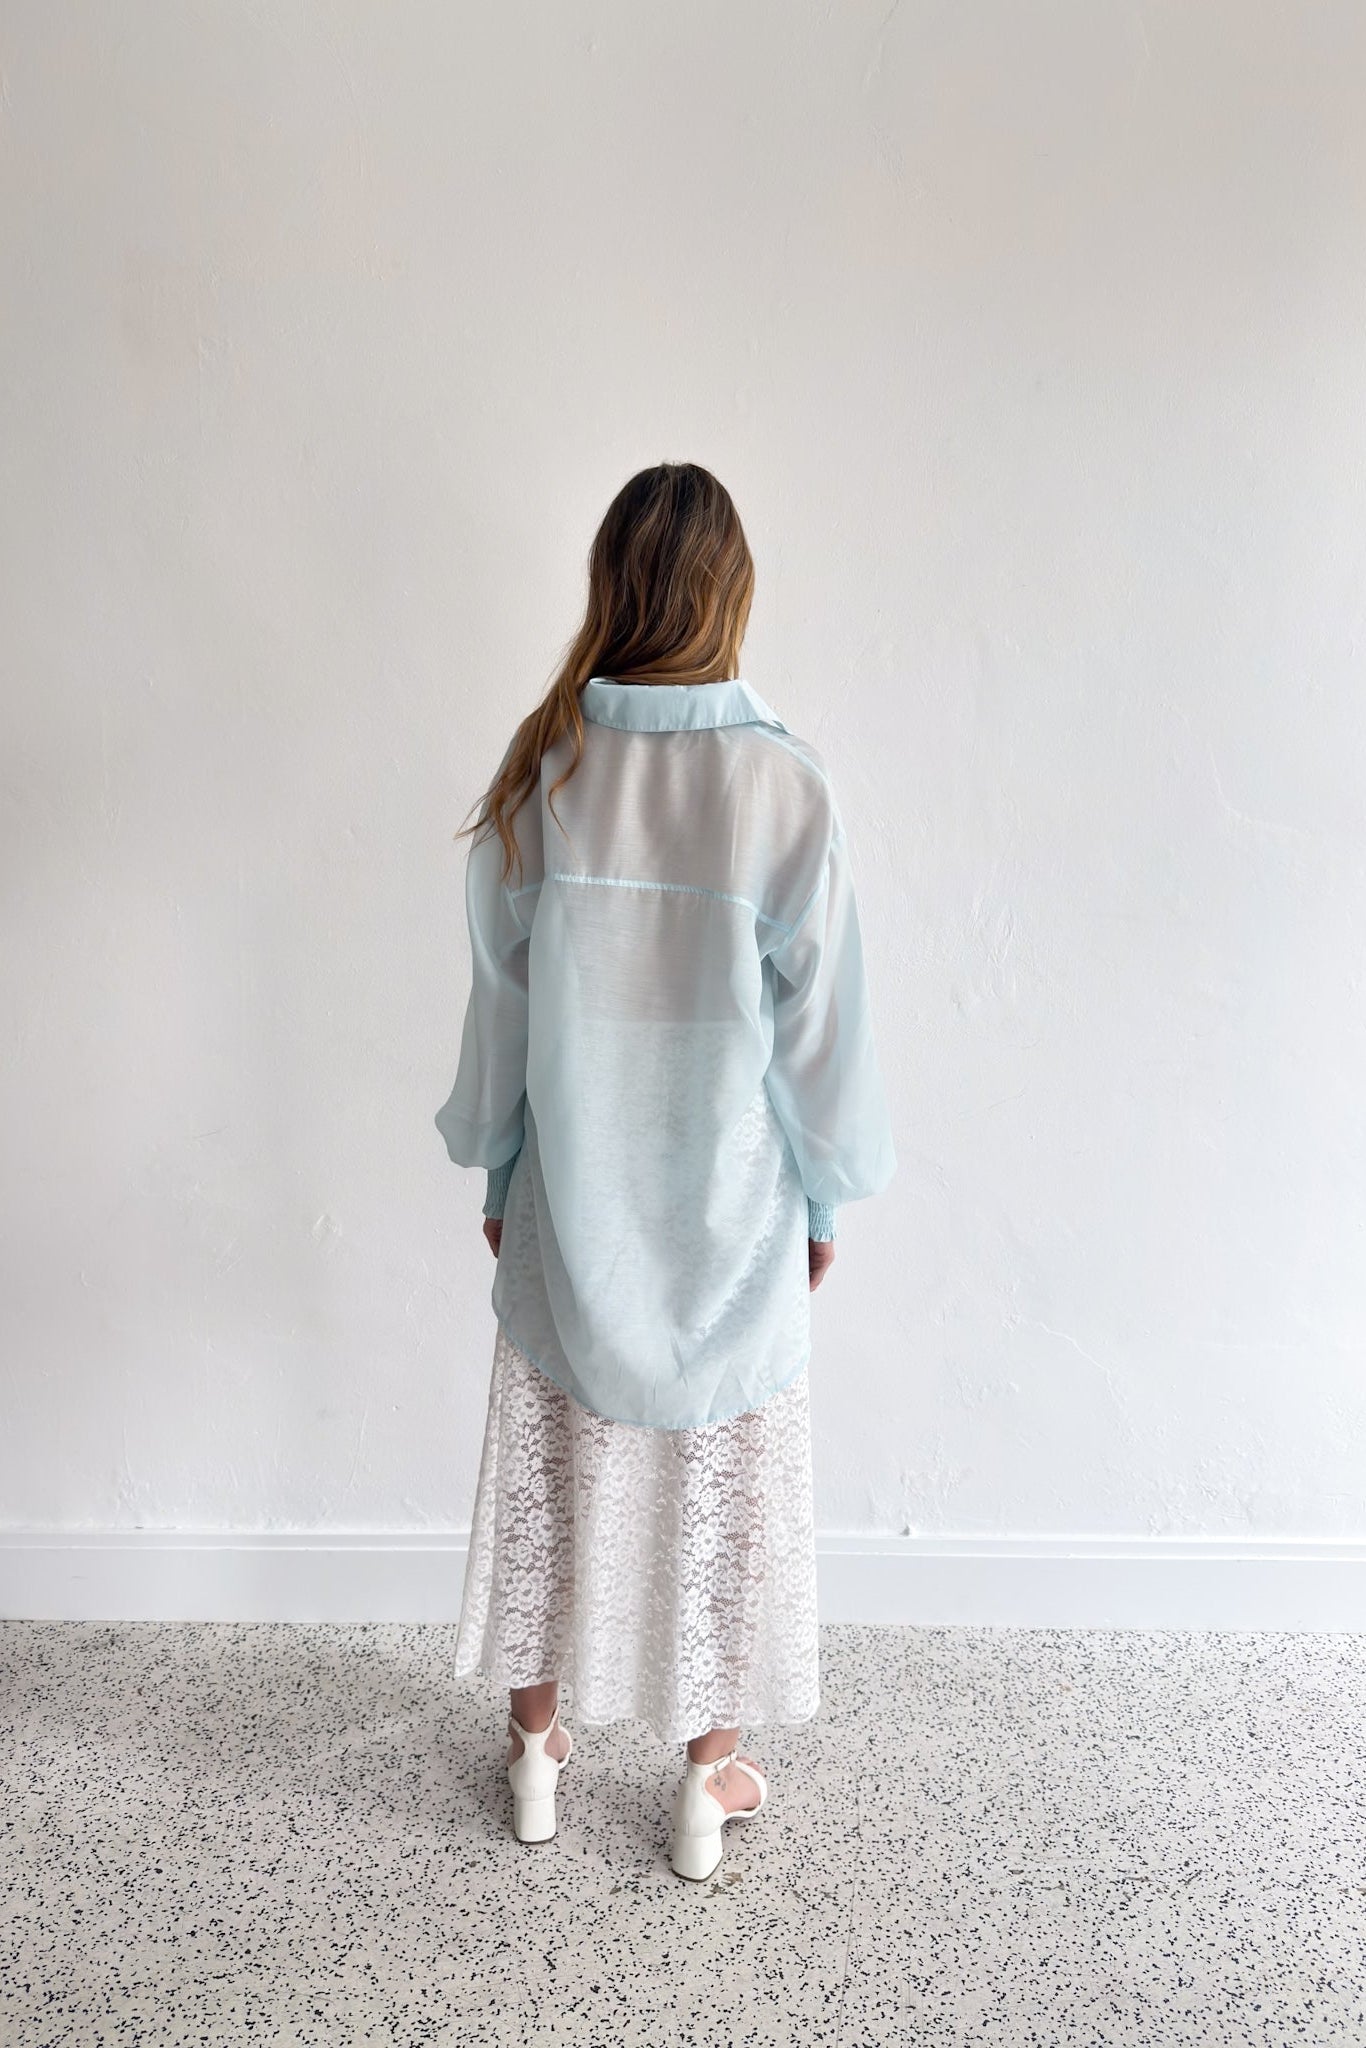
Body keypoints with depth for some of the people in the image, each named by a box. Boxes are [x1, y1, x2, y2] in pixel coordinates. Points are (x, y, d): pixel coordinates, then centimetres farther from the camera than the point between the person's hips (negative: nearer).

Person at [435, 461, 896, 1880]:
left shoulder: (543, 765, -9)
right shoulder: (783, 783, -15)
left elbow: (500, 992, -2)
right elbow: (820, 1019, -10)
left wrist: (498, 1170, 11)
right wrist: (826, 1193, 4)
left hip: (570, 1201, 2)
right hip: (731, 1206, -2)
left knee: (554, 1469, 19)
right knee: (723, 1486, 15)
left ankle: (537, 1746, 37)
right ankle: (710, 1778, 32)